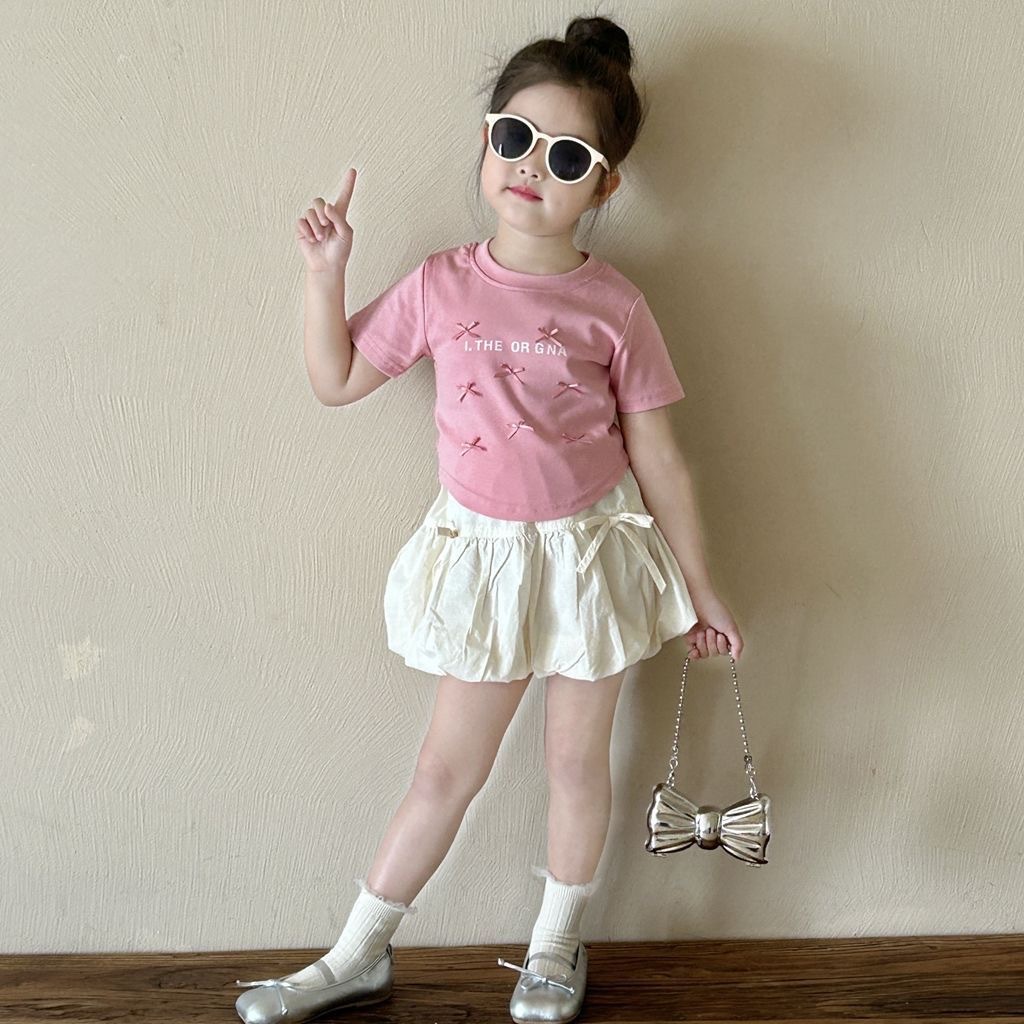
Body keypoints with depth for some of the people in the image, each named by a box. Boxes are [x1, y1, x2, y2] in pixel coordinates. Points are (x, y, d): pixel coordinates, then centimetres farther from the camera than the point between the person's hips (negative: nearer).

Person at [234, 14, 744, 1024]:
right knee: (445, 768, 9)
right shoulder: (441, 286, -5)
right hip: (483, 556, 1)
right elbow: (338, 380, 4)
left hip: (590, 554, -1)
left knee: (576, 760, 13)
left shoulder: (614, 307, -10)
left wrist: (700, 587, 1)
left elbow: (657, 457, -3)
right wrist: (325, 270, -8)